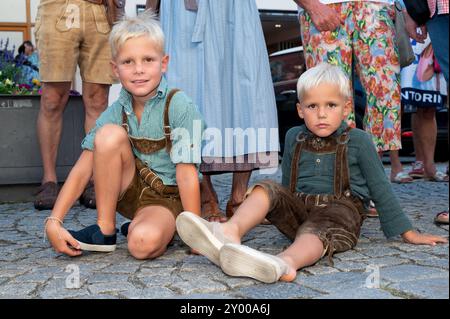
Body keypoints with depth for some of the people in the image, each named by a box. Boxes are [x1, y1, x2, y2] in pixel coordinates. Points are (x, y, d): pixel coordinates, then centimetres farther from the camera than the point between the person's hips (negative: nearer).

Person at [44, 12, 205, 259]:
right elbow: (82, 170, -10)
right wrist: (53, 221, -19)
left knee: (144, 242, -38)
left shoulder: (179, 106, -17)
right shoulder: (115, 113, -6)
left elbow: (186, 173, -18)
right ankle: (104, 230, -11)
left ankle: (137, 225, 1)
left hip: (167, 198, -4)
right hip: (129, 191, 5)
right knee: (110, 134, -23)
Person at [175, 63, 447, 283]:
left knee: (314, 230, -36)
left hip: (339, 212, -4)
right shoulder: (294, 137, 12)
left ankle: (284, 262, -69)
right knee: (269, 188, -20)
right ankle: (231, 231, -47)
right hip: (298, 208, 5)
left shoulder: (358, 140, 2)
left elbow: (381, 189, 7)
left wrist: (408, 233, 8)